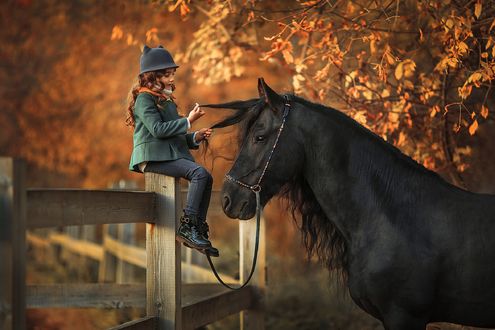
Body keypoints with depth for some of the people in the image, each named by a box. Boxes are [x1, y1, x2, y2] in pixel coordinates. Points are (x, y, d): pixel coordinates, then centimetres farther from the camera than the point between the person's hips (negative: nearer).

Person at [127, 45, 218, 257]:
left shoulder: (166, 100, 23)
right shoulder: (144, 99, -5)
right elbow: (158, 129, -18)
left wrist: (195, 137, 8)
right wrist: (188, 121, -17)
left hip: (171, 154, 9)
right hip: (153, 157, -9)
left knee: (206, 179, -8)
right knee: (199, 173, -25)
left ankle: (198, 231, -9)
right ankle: (187, 227, -25)